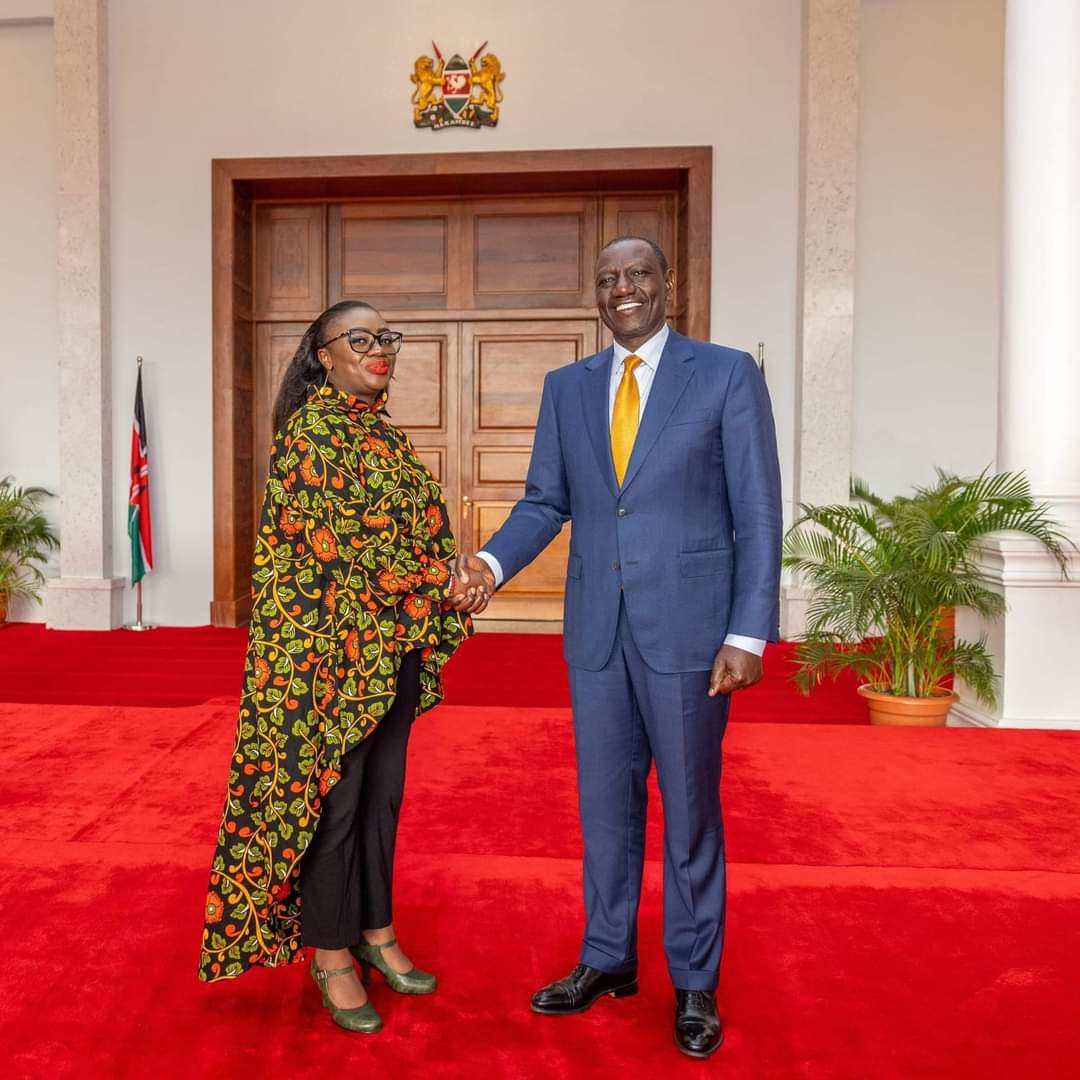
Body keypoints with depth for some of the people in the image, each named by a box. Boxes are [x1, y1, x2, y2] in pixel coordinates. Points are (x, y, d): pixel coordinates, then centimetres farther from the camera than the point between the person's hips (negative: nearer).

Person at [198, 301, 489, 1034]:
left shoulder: (385, 435, 14)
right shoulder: (310, 432, -10)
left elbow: (420, 529, 16)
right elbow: (340, 547, -18)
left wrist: (450, 588, -3)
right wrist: (441, 588, -16)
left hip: (395, 650, 8)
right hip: (333, 649, -7)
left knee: (383, 795, 16)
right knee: (333, 797, 5)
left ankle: (374, 929, 33)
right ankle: (330, 953, 23)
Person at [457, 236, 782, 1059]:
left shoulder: (727, 374, -2)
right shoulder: (566, 387, 10)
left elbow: (757, 513, -5)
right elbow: (546, 500, 10)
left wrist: (749, 633, -12)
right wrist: (493, 561, -9)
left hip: (687, 624, -3)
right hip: (596, 628, 4)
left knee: (690, 806, 10)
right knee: (606, 799, 15)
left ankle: (695, 982, 29)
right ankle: (608, 958, 35)